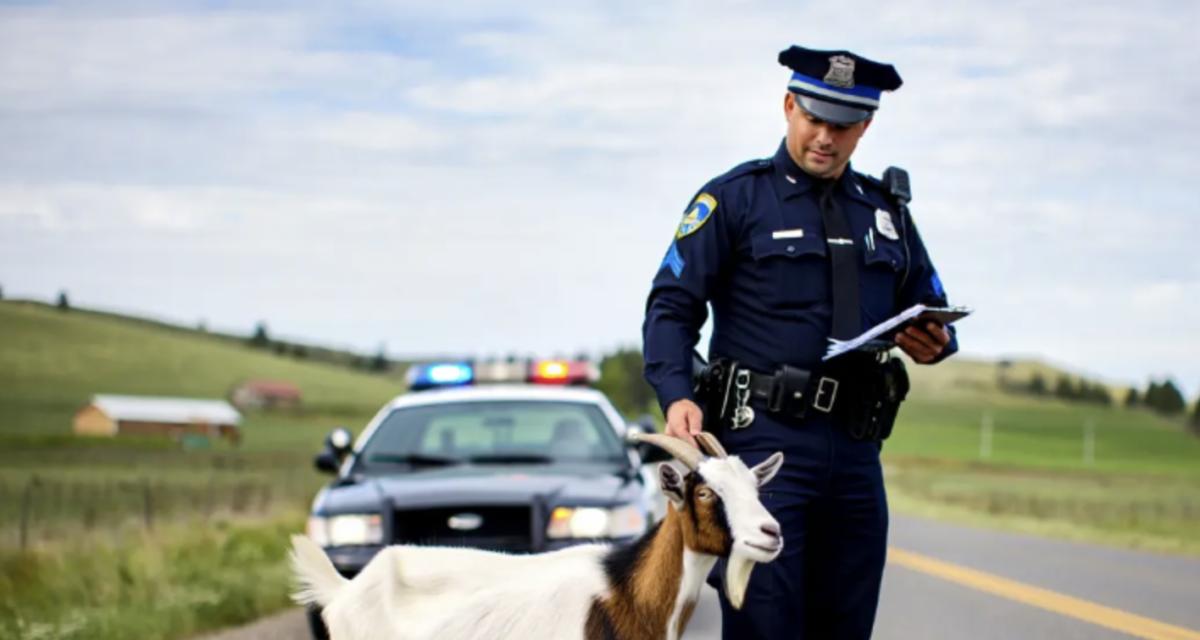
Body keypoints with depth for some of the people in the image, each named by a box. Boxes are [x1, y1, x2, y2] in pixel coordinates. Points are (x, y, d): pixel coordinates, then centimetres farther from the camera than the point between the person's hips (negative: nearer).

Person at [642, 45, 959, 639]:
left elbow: (933, 309, 23)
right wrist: (677, 395, -19)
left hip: (856, 451, 5)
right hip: (764, 440, -5)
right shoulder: (735, 198, 2)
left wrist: (933, 342, -2)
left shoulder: (886, 210, 17)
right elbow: (672, 305, -3)